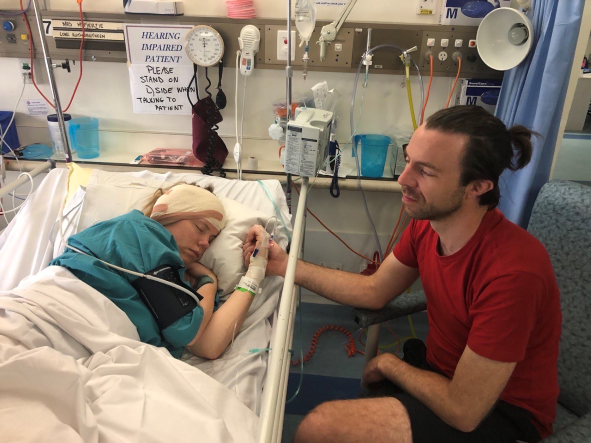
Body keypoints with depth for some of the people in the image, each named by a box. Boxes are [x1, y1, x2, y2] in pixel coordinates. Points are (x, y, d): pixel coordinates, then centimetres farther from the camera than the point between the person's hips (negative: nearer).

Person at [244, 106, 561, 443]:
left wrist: (388, 364, -9)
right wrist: (286, 265, -3)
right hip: (442, 368, 7)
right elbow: (374, 291, 3)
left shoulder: (511, 271, -34)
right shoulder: (427, 220, -11)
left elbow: (462, 411, -26)